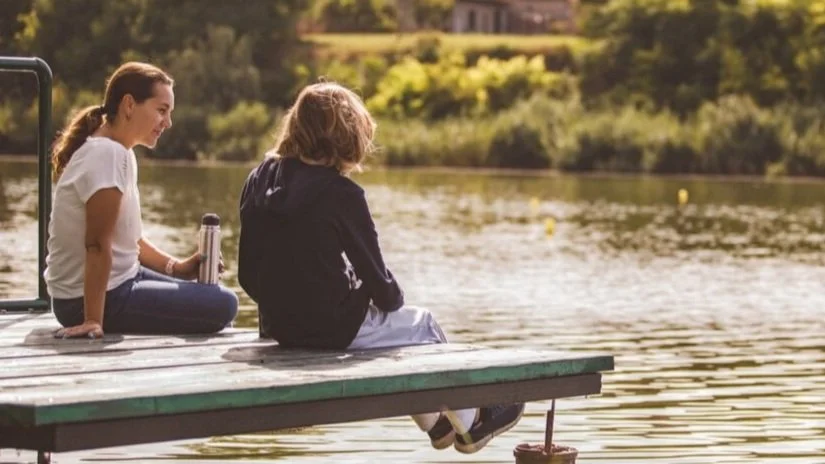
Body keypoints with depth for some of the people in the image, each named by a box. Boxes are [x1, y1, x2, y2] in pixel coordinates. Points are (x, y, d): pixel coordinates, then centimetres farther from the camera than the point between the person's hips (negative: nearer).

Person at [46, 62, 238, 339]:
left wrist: (177, 267, 3)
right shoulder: (106, 154, -20)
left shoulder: (120, 153, 10)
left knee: (219, 298, 21)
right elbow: (97, 245, -25)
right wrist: (93, 320, -27)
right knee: (223, 305, -12)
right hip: (86, 298, -10)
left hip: (119, 280, 10)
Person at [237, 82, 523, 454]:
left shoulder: (260, 179, 1)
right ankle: (470, 423, 38)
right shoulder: (340, 193, -18)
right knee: (422, 324, 21)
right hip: (334, 327, -7)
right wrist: (392, 300, 11)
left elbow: (247, 274, 5)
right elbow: (375, 275, -11)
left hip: (278, 326, 7)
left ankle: (435, 422, 44)